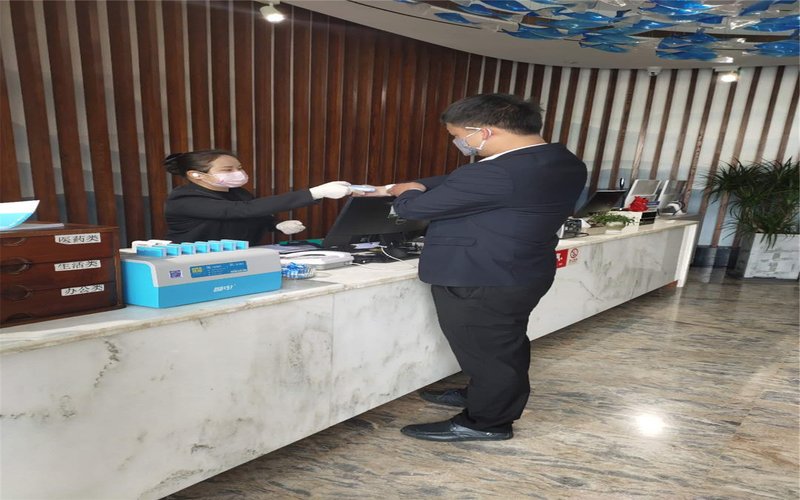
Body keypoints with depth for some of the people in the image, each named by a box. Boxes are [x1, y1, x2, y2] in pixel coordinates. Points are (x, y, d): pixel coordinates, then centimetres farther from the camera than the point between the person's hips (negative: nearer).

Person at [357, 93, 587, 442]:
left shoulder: (496, 174, -29)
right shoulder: (565, 163, 4)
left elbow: (415, 207, -19)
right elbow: (457, 184, 8)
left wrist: (406, 192, 6)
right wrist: (395, 187, 10)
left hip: (477, 282, -10)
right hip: (522, 275, 10)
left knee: (487, 352, 9)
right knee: (505, 346, 24)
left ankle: (487, 422, 29)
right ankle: (483, 397, 45)